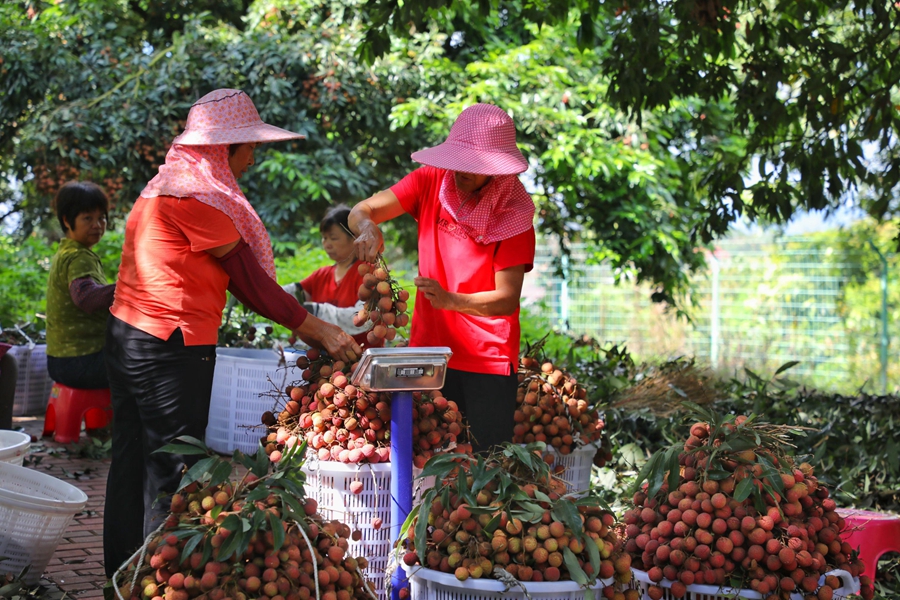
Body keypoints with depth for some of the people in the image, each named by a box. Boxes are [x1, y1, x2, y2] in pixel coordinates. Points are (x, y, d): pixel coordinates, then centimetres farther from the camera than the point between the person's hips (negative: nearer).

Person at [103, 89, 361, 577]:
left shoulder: (167, 185, 17)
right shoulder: (198, 195, -15)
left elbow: (231, 274, 15)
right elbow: (246, 275, -13)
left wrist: (300, 325, 11)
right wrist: (316, 330, -8)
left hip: (127, 335, 10)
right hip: (171, 349, -10)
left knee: (132, 462, 16)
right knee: (171, 474, -2)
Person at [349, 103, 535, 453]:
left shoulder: (514, 213, -8)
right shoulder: (431, 181, 1)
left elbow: (507, 299, -13)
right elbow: (361, 211, -4)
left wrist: (450, 300, -30)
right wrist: (368, 227, -28)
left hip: (488, 362, -3)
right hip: (428, 350, 3)